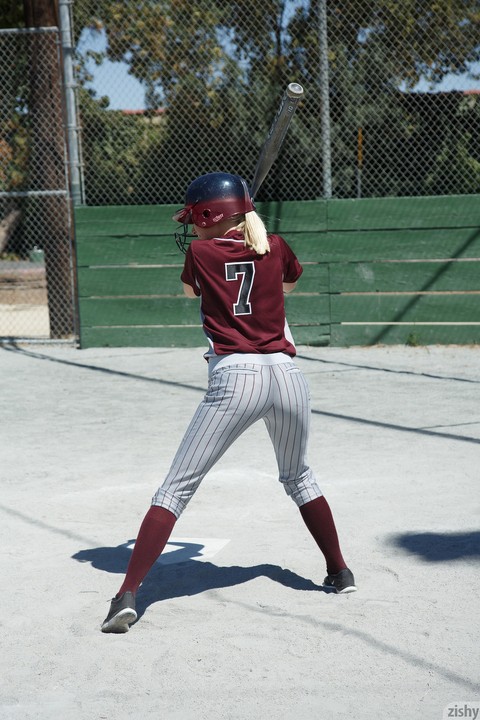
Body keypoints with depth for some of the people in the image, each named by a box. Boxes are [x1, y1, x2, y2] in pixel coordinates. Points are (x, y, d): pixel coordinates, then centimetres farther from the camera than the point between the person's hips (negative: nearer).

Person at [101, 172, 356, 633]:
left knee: (176, 489, -1)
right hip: (287, 375, 4)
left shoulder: (199, 252, 4)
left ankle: (127, 595, -8)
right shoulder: (276, 248, 11)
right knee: (298, 478, 28)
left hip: (234, 379, -4)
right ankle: (340, 573, 35)